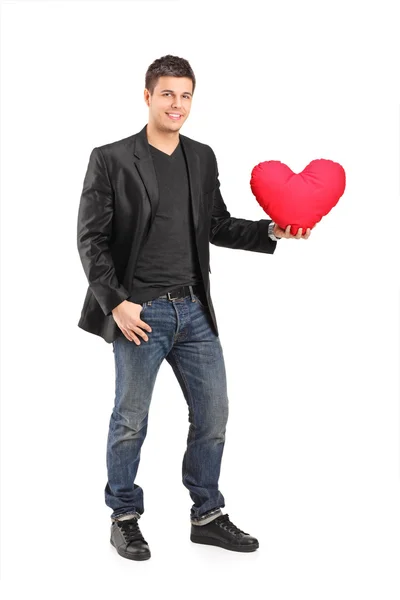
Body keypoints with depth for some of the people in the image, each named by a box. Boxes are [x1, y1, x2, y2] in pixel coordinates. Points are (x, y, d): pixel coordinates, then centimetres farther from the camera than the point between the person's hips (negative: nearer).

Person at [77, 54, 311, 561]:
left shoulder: (202, 159, 10)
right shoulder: (111, 159, -6)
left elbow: (218, 226, 16)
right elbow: (91, 240, -7)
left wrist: (272, 231, 1)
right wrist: (116, 303, -16)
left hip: (194, 310, 5)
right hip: (140, 312, -5)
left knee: (213, 415, 9)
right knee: (130, 421, 5)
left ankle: (207, 516, 25)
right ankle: (124, 519, 24)